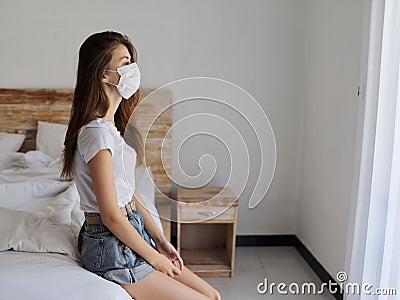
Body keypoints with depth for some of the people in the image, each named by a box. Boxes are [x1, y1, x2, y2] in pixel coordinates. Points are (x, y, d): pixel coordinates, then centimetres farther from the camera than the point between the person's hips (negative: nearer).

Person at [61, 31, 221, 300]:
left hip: (131, 234, 9)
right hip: (112, 249, -9)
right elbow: (111, 216, -21)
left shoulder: (112, 125, 8)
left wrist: (161, 240, 8)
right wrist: (155, 258, -10)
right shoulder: (97, 132, -22)